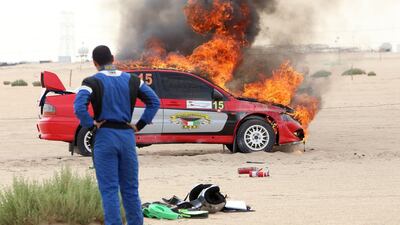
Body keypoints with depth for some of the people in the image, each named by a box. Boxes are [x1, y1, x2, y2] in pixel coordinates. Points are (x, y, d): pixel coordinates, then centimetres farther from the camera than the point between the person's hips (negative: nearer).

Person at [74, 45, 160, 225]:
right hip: (127, 136, 4)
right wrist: (140, 125, 7)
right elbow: (154, 101, 8)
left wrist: (91, 124, -9)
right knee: (130, 188, 12)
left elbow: (79, 107, -23)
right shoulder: (131, 80, 8)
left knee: (109, 189, -1)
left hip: (105, 136, -4)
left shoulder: (93, 82, -7)